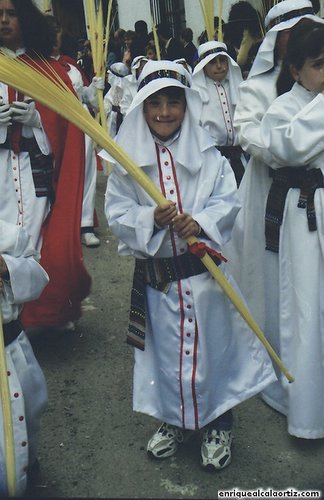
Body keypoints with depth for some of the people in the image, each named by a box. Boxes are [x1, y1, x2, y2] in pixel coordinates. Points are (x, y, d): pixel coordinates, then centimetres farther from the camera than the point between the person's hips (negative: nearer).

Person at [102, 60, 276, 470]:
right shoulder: (128, 159, -1)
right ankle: (174, 419, 36)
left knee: (211, 344, 7)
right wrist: (150, 219, -22)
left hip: (204, 269, 0)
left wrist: (201, 222, -23)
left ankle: (218, 424, 30)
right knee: (165, 347, 12)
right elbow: (116, 210, -4)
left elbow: (228, 200, -5)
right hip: (155, 272, 1)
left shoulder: (207, 154, 0)